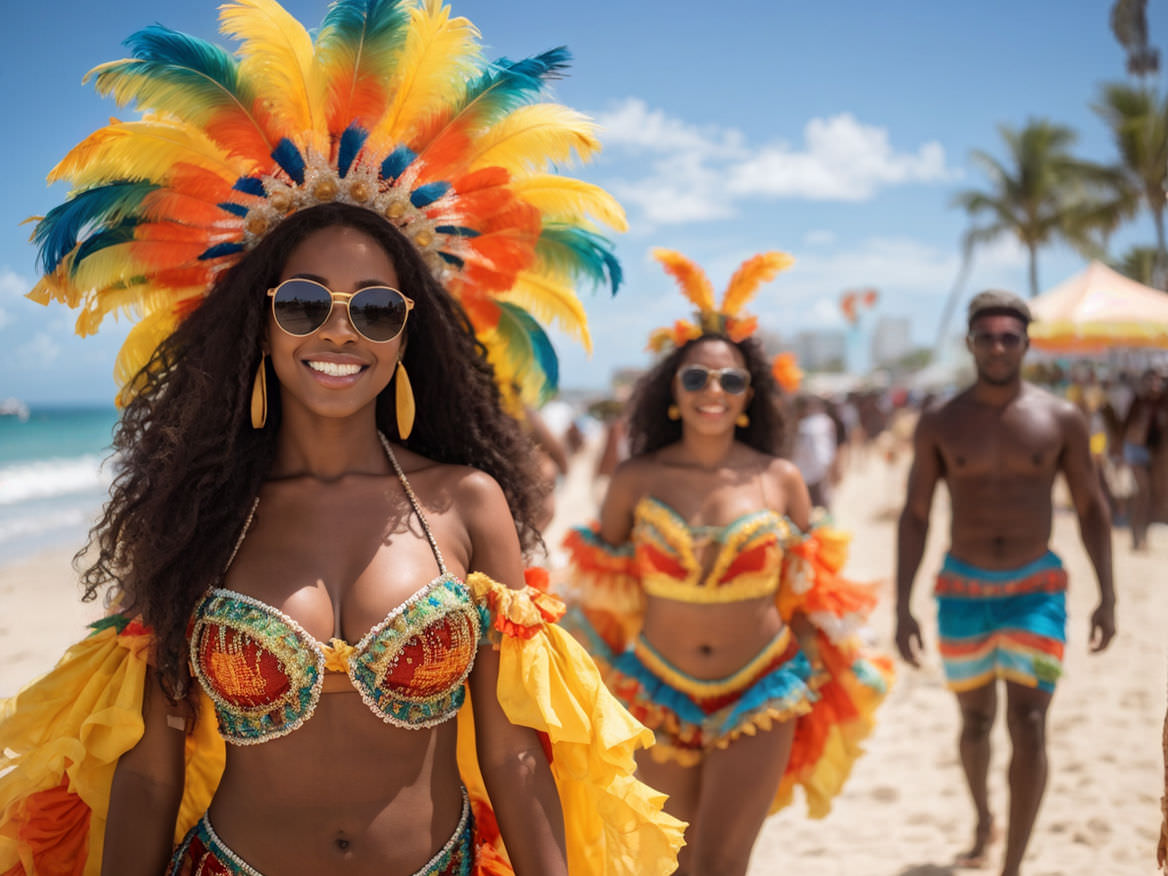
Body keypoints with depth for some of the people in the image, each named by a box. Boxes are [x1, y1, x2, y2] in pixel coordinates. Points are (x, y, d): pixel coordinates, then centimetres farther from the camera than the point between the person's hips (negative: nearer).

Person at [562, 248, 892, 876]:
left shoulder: (779, 481, -5)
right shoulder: (636, 480, -5)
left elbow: (810, 594, 4)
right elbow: (603, 594, 3)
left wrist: (832, 682, 8)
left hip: (760, 697, -1)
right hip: (659, 692, 1)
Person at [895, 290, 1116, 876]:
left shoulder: (1061, 420, -4)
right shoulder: (940, 424, -4)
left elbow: (1091, 508, 3)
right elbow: (914, 517, -1)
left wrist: (1107, 597, -2)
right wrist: (903, 609, -5)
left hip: (1035, 590, -1)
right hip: (963, 590, 1)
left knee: (1028, 725, -12)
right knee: (976, 721, 17)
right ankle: (982, 820, 44)